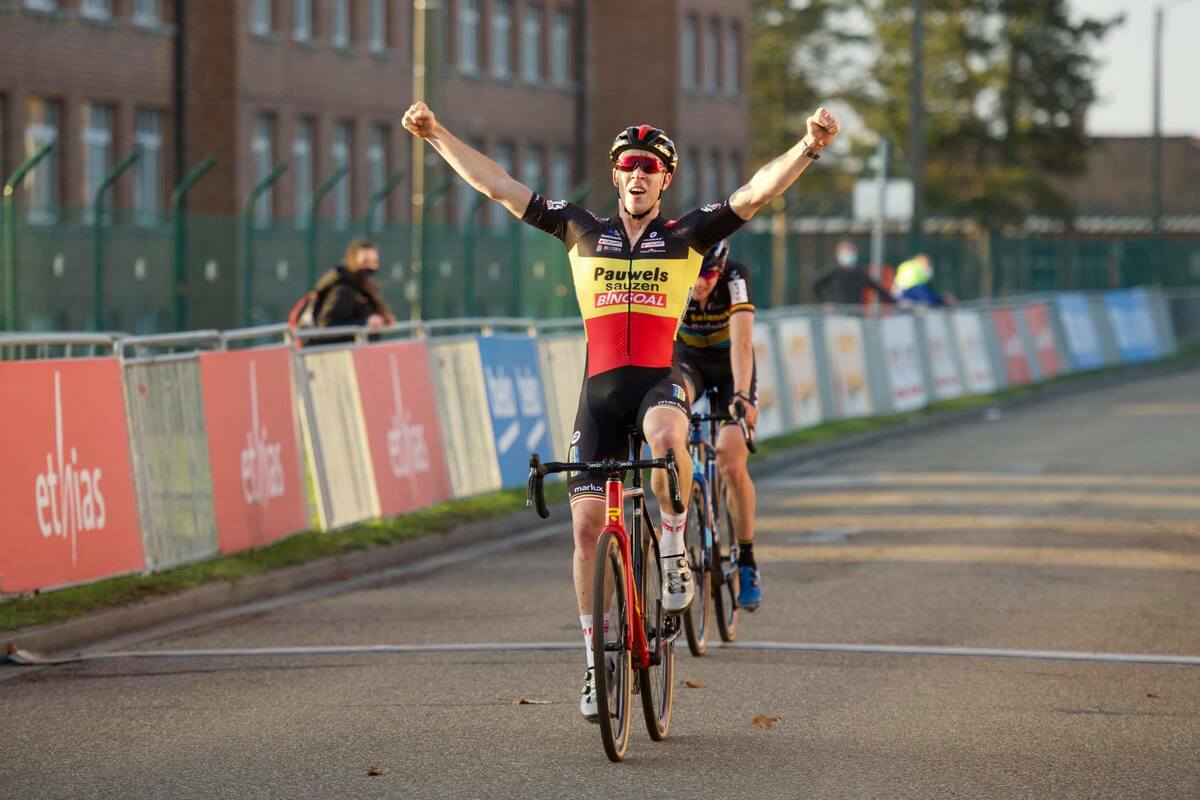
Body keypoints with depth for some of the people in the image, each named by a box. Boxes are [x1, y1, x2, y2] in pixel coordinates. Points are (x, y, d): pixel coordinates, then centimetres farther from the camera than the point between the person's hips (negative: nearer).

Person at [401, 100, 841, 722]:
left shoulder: (688, 236, 5)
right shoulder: (583, 232, 9)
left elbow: (758, 191, -6)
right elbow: (496, 184, 9)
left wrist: (809, 147, -20)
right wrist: (436, 136, 5)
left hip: (661, 380, -2)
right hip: (601, 387, 2)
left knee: (665, 437, -39)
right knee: (587, 528, -2)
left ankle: (674, 553, -15)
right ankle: (595, 659, 9)